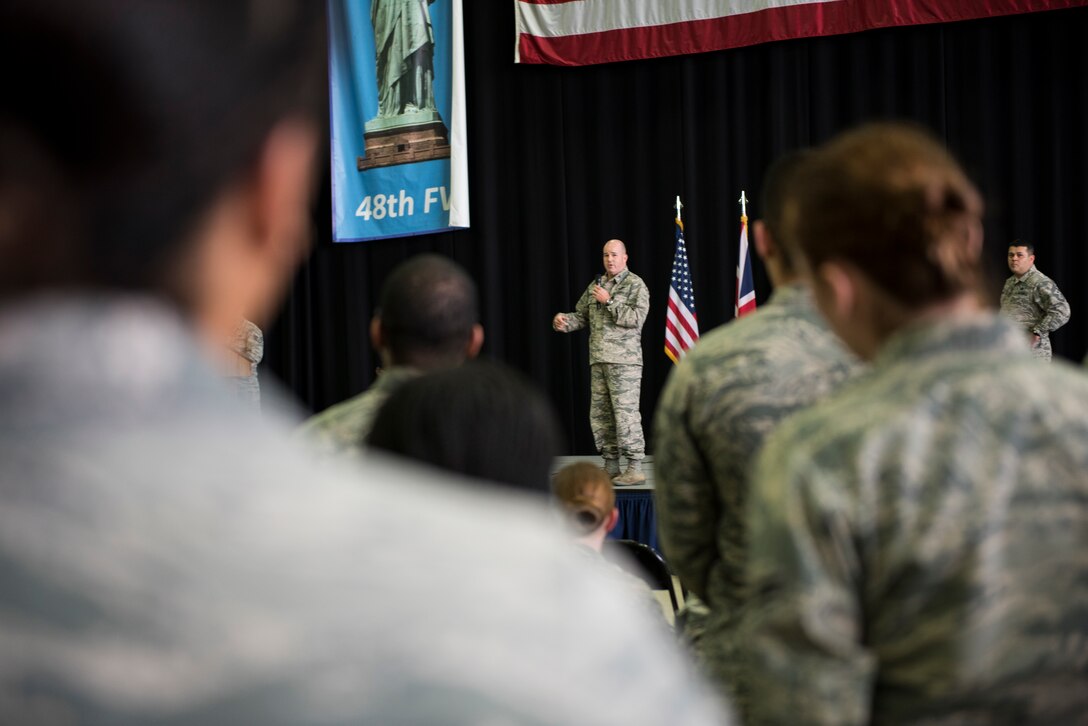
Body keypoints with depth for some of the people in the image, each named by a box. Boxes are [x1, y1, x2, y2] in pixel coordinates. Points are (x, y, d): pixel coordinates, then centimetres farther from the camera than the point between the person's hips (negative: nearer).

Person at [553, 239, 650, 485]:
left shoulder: (635, 285, -3)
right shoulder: (595, 286, 17)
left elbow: (636, 318, -15)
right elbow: (582, 315, 19)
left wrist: (609, 301, -14)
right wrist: (563, 321, -1)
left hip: (624, 360, -7)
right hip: (598, 360, 7)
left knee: (626, 412, -11)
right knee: (600, 414, 7)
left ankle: (635, 468, -9)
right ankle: (611, 467, 14)